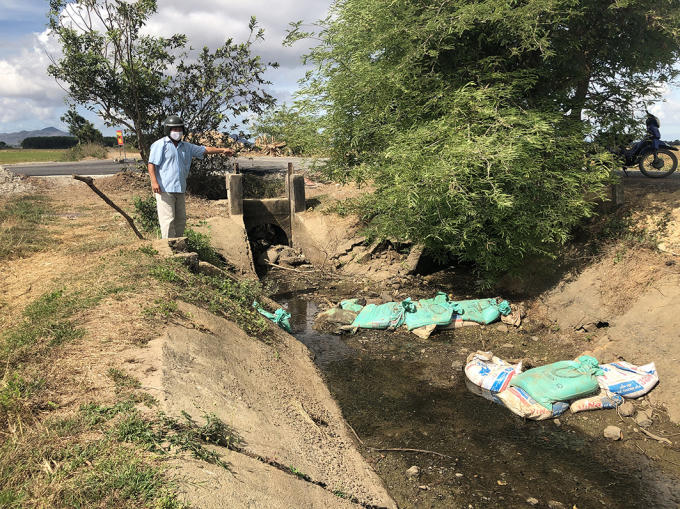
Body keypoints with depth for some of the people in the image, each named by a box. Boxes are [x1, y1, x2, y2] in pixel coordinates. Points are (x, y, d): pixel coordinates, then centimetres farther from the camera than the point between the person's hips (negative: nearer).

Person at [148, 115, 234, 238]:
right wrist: (154, 182, -19)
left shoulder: (186, 147, 17)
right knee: (168, 219, -10)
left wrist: (222, 150, 11)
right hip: (164, 189, -7)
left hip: (180, 189, 7)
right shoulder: (160, 145, -2)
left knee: (181, 219, 11)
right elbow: (151, 164, -8)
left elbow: (204, 149, 19)